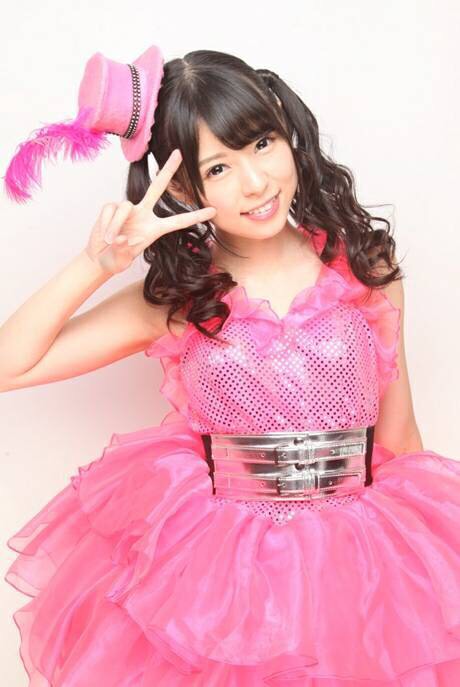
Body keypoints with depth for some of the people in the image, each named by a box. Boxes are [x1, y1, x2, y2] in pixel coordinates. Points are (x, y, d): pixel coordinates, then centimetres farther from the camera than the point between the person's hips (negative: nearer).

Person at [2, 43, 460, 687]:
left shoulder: (365, 267, -3)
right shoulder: (174, 300, -4)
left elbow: (398, 438, 7)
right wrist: (96, 264, -18)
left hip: (358, 552, 1)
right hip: (215, 558, 0)